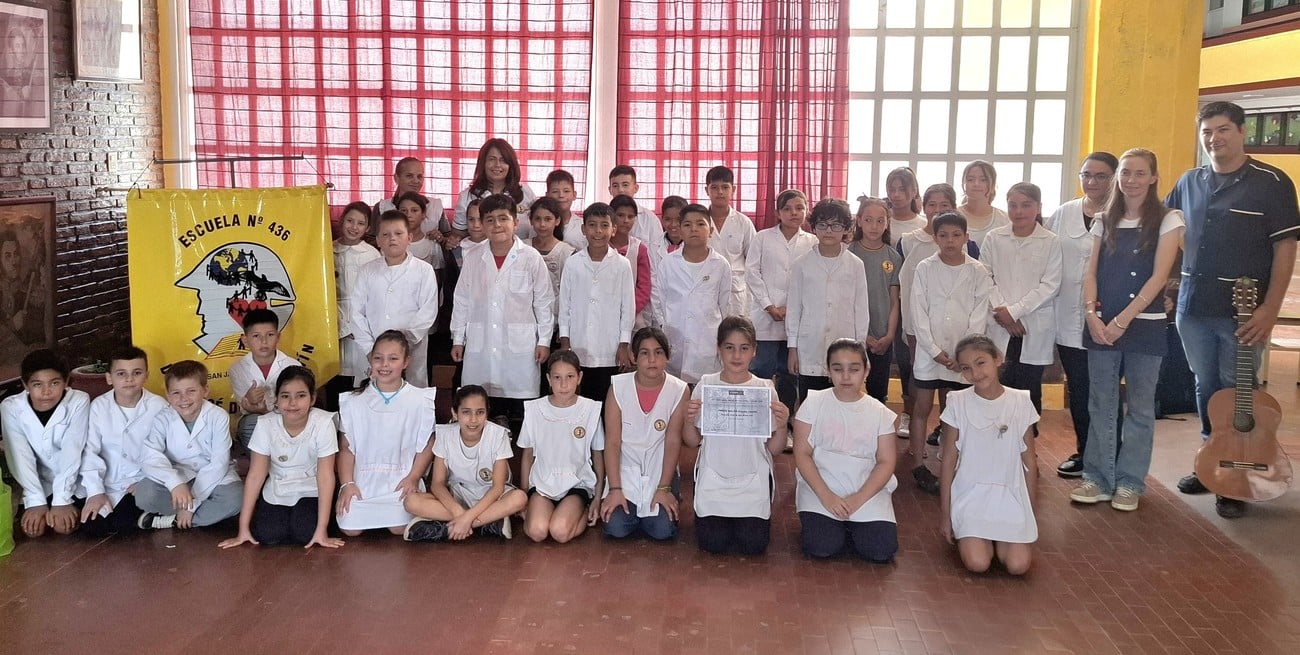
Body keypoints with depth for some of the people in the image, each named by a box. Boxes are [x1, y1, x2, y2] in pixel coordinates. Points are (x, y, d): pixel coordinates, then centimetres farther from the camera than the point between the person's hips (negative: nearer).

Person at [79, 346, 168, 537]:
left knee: (123, 524, -24)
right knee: (90, 527, -14)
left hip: (143, 483, -3)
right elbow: (89, 451, -5)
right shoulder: (99, 406, -4)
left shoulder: (158, 406, -10)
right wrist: (95, 492, -13)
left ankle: (146, 519, 8)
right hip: (108, 485, 3)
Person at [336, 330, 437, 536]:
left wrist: (413, 478, -9)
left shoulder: (421, 401, -2)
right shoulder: (354, 402, 4)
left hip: (401, 480, -1)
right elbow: (346, 448, 5)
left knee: (399, 528, -20)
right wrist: (347, 484, -5)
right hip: (362, 478, 2)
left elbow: (427, 445, 1)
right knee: (349, 529, -15)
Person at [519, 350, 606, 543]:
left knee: (560, 532, -27)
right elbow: (527, 456, 9)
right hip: (542, 483, 1)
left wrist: (598, 498, 4)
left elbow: (598, 457, 6)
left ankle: (583, 513, 4)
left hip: (577, 483, -1)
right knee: (537, 532, -27)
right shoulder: (534, 409, -2)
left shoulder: (591, 409, -4)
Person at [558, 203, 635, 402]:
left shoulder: (622, 265, -2)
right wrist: (565, 342, 4)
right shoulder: (573, 263, 1)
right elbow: (564, 305, 6)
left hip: (610, 354, -1)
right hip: (578, 350, 1)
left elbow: (628, 307, 1)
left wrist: (624, 345, -1)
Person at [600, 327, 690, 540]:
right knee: (616, 528, -17)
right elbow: (612, 441, -9)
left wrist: (664, 488, -13)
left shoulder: (679, 390, -10)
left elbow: (673, 441, -9)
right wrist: (615, 489, -14)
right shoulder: (618, 386, -9)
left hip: (660, 472, 0)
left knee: (662, 531, -17)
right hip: (625, 470, 0)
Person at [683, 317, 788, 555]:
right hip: (713, 476, 0)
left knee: (753, 544, -11)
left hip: (753, 479, 0)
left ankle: (752, 518, 23)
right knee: (713, 543, -10)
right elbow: (692, 442, 2)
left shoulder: (765, 389, -3)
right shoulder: (706, 385, -2)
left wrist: (782, 426, -21)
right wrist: (688, 420, -18)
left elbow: (774, 449, -1)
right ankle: (719, 517, 23)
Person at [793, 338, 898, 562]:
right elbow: (802, 454, -3)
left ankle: (854, 526, 12)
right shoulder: (814, 403, 0)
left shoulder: (880, 412, 4)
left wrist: (857, 500, -15)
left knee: (882, 551, -20)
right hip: (820, 488, -1)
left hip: (868, 492, 1)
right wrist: (826, 496, -15)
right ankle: (835, 525, 10)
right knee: (820, 547, -24)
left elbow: (886, 462, -1)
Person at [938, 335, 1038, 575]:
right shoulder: (958, 403, -5)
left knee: (1019, 565, -17)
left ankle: (998, 539, 16)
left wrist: (1031, 511, 5)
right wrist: (945, 514, 1)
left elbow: (1029, 462, 5)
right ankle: (973, 536, 13)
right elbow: (949, 462, 0)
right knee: (977, 563, -21)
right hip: (969, 495, -1)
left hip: (1010, 496, 1)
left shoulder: (1020, 402, -1)